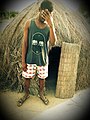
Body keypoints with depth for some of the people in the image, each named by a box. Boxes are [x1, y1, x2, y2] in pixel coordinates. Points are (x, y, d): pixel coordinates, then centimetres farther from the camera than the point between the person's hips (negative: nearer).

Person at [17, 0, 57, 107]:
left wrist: (51, 24, -32)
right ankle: (26, 94, 40)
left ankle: (41, 94, 42)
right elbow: (25, 43, -7)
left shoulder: (49, 26, -7)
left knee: (42, 78, 17)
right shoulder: (29, 24, -10)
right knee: (27, 78, 14)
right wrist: (23, 61, -6)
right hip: (30, 58, 0)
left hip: (42, 59, 1)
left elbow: (53, 43, -23)